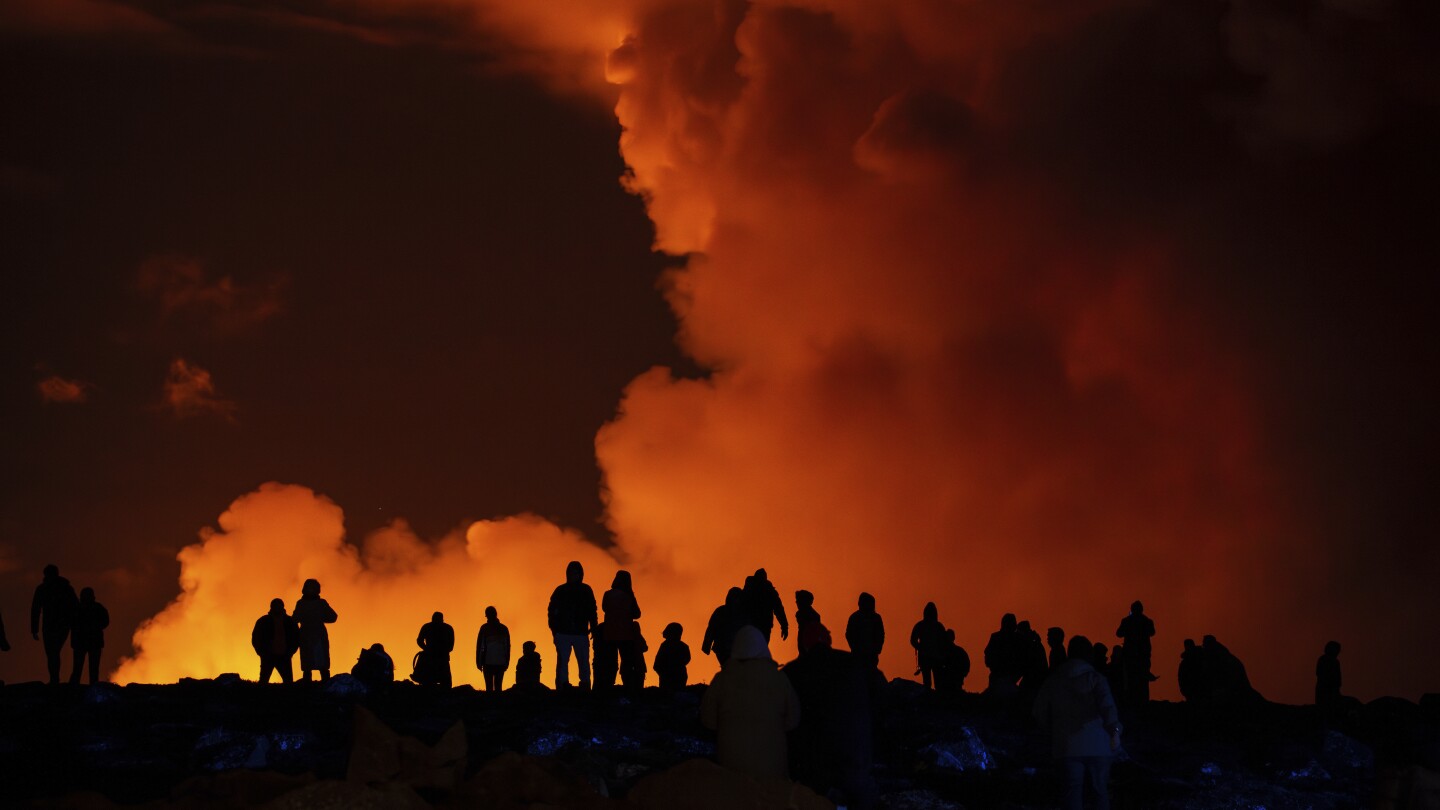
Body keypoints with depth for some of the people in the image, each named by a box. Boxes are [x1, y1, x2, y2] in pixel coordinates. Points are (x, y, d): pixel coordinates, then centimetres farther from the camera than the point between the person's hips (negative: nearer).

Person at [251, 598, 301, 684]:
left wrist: (290, 652, 2)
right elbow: (255, 639, 4)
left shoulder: (290, 621, 6)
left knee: (288, 681, -3)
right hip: (267, 657, -2)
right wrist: (262, 653, -4)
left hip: (284, 657, 2)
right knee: (263, 681, -6)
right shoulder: (263, 621, 1)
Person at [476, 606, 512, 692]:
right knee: (498, 686, 5)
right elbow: (507, 646, 8)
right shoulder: (504, 628, 5)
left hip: (488, 662, -2)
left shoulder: (484, 628, -3)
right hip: (501, 662, 2)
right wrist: (507, 662, 13)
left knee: (489, 686, -1)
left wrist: (479, 662, 1)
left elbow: (479, 645, -3)